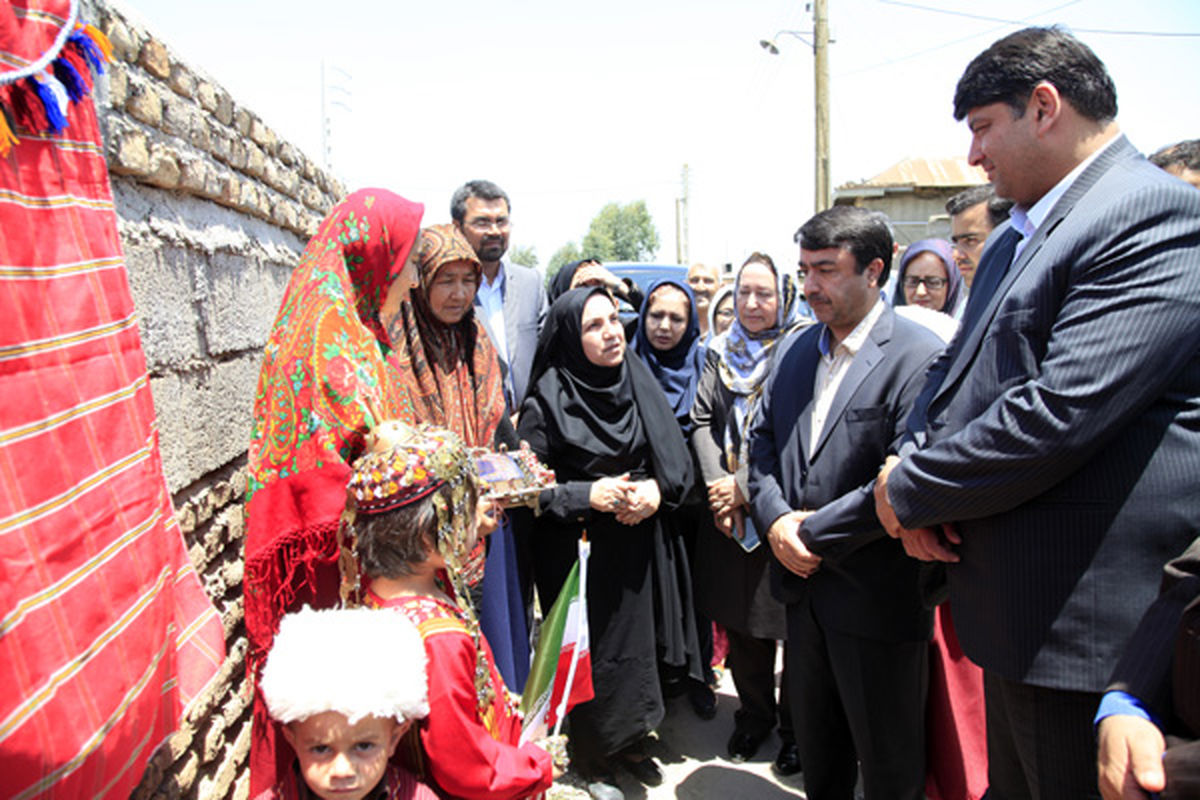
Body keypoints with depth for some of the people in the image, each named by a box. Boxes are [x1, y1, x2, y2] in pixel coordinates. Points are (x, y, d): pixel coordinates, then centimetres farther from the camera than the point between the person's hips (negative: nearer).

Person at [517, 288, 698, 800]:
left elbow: (678, 460, 5)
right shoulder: (547, 401, -12)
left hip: (639, 548, 4)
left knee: (637, 644, 14)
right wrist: (587, 496, -20)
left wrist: (657, 489, -14)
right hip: (577, 552, -4)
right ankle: (592, 758, 31)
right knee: (591, 655, 8)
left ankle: (629, 743, 37)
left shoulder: (639, 381, 1)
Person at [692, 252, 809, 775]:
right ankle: (754, 715, 33)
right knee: (739, 619, 13)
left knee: (792, 623, 4)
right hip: (729, 514, 5)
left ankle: (796, 726, 25)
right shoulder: (721, 353, 10)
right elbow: (702, 420, 7)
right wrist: (716, 487, -5)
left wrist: (745, 487, -13)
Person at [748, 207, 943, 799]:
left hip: (877, 599, -6)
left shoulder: (920, 358, -16)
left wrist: (814, 533, -18)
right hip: (804, 586, 7)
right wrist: (776, 518, -8)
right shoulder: (796, 350, 7)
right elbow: (762, 440, 9)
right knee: (816, 751, 24)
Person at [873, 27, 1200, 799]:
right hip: (1016, 609, 9)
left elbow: (1060, 413, -27)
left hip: (1087, 622, -9)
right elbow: (958, 370, 18)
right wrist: (914, 463, -3)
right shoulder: (1014, 240, 14)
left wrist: (912, 490, -14)